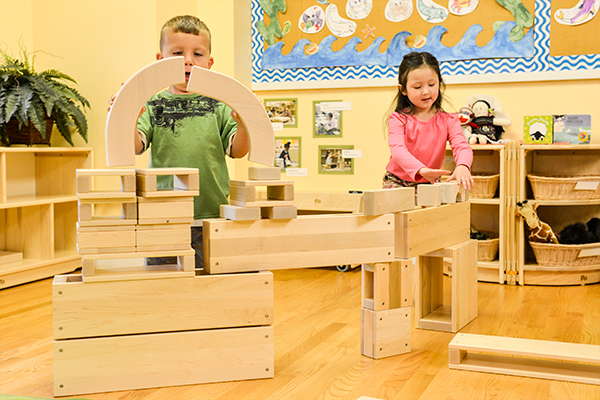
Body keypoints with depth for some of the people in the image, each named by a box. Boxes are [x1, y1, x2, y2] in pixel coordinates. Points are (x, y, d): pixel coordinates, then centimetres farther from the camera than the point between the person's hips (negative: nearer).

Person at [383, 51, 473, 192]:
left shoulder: (448, 120, -1)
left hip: (431, 183, 2)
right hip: (397, 182, -2)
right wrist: (421, 169, -47)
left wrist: (462, 166, -43)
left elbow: (462, 146, -17)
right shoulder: (398, 119, -10)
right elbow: (397, 149, -27)